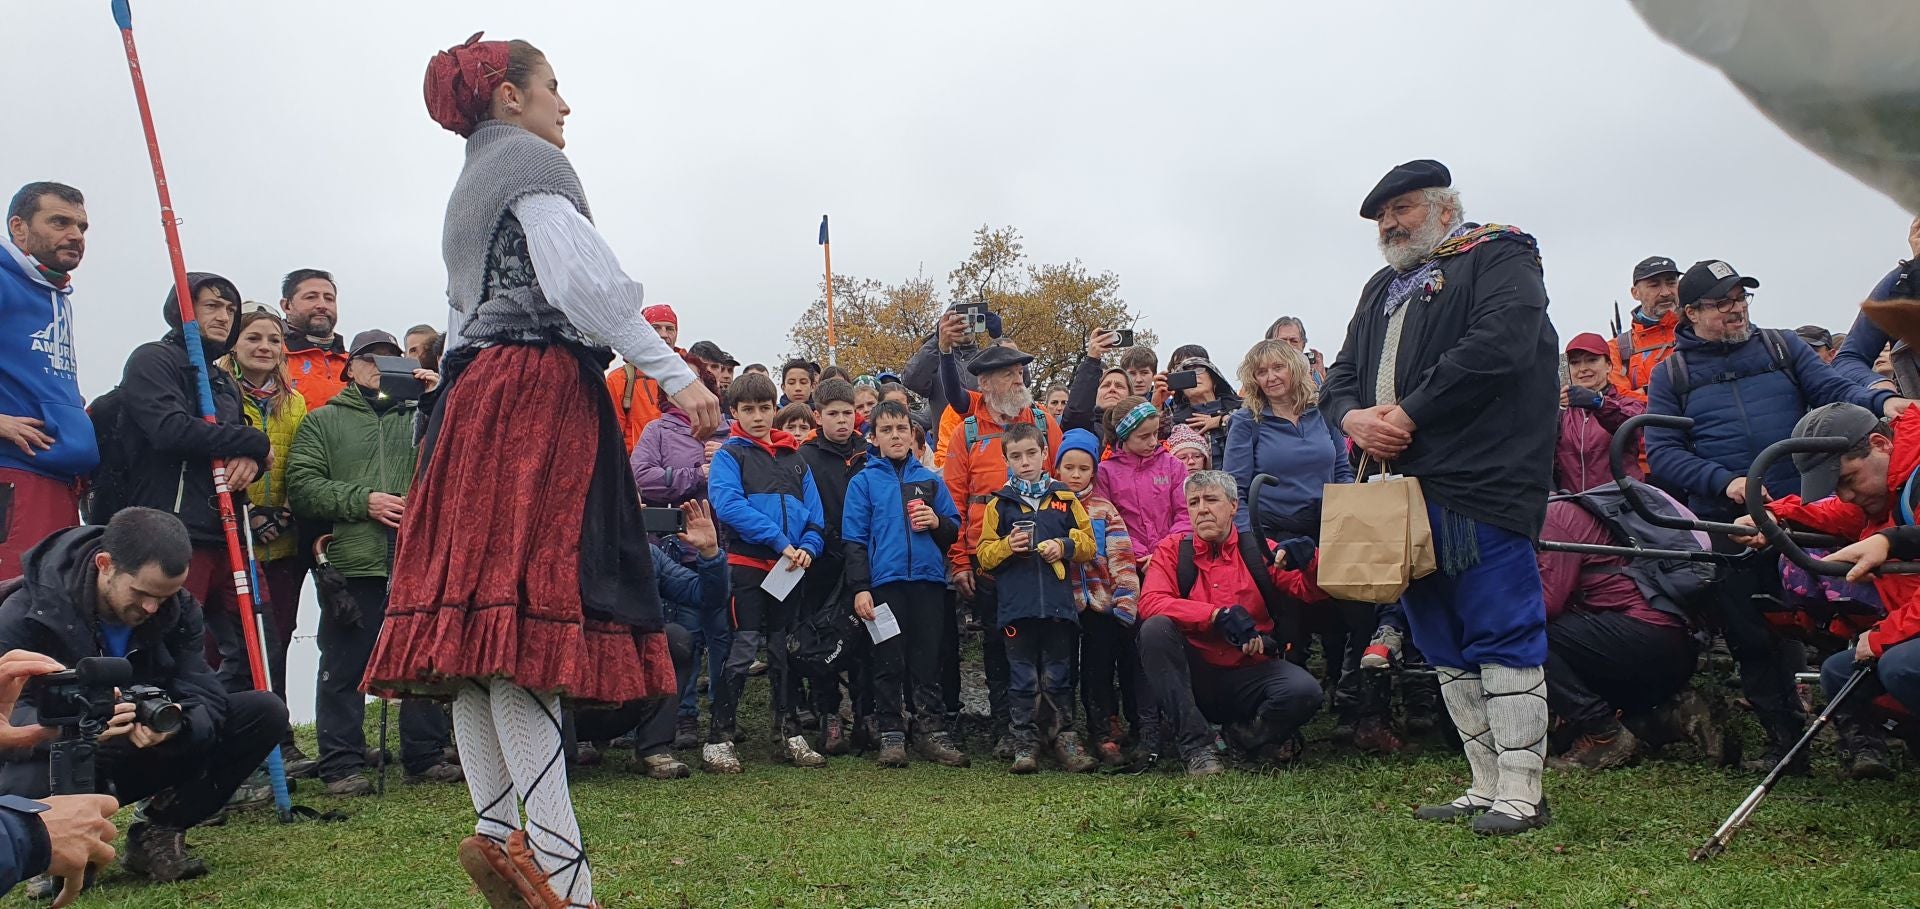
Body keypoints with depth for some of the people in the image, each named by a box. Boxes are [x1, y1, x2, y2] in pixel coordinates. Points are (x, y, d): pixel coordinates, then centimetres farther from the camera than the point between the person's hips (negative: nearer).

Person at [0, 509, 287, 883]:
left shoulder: (179, 609, -8)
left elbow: (204, 697, -16)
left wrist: (176, 723, -41)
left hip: (146, 754, 4)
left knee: (265, 712, -14)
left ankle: (158, 832, -7)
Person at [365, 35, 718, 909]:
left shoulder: (467, 189, 28)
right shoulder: (531, 163, 1)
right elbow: (585, 281, -14)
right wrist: (676, 373, -14)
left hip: (477, 396, 10)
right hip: (542, 393, -10)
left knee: (478, 625, 1)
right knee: (525, 614, -17)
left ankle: (498, 829, 1)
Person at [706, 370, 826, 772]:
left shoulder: (795, 458, 15)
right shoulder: (729, 455, 1)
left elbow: (814, 511, 9)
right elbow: (729, 505, -16)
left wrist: (807, 547, -12)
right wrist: (780, 541, -21)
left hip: (789, 569, 5)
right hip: (746, 564, -5)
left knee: (784, 652, 12)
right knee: (742, 650, -6)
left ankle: (790, 735, 20)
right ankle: (718, 739, 0)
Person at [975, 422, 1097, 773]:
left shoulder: (1065, 499, 9)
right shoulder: (999, 504, 7)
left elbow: (1088, 543, 8)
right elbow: (984, 555, 6)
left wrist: (1065, 546, -10)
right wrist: (1007, 546, -13)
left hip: (1058, 603, 0)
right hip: (1016, 606, 0)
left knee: (1058, 676, 7)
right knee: (1022, 678, 4)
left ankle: (1064, 738, 16)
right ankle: (1025, 742, 11)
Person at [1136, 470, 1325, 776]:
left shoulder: (1259, 550, 6)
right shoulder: (1173, 549, 2)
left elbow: (1311, 591, -1)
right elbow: (1149, 604, -14)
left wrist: (1306, 560, -24)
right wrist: (1219, 615, -24)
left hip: (1250, 674, 1)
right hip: (1191, 675, 0)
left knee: (1304, 691, -28)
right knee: (1155, 629, -28)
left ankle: (1248, 736, 6)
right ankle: (1195, 747, -22)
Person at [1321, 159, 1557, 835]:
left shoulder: (1500, 257, 2)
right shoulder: (1382, 288, 26)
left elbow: (1499, 343, -16)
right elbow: (1340, 375, 21)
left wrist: (1409, 413, -15)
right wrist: (1354, 417, -3)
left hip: (1482, 483, -8)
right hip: (1407, 488, 8)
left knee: (1503, 638, -7)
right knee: (1446, 648, 10)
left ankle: (1521, 791, 1)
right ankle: (1486, 785, 18)